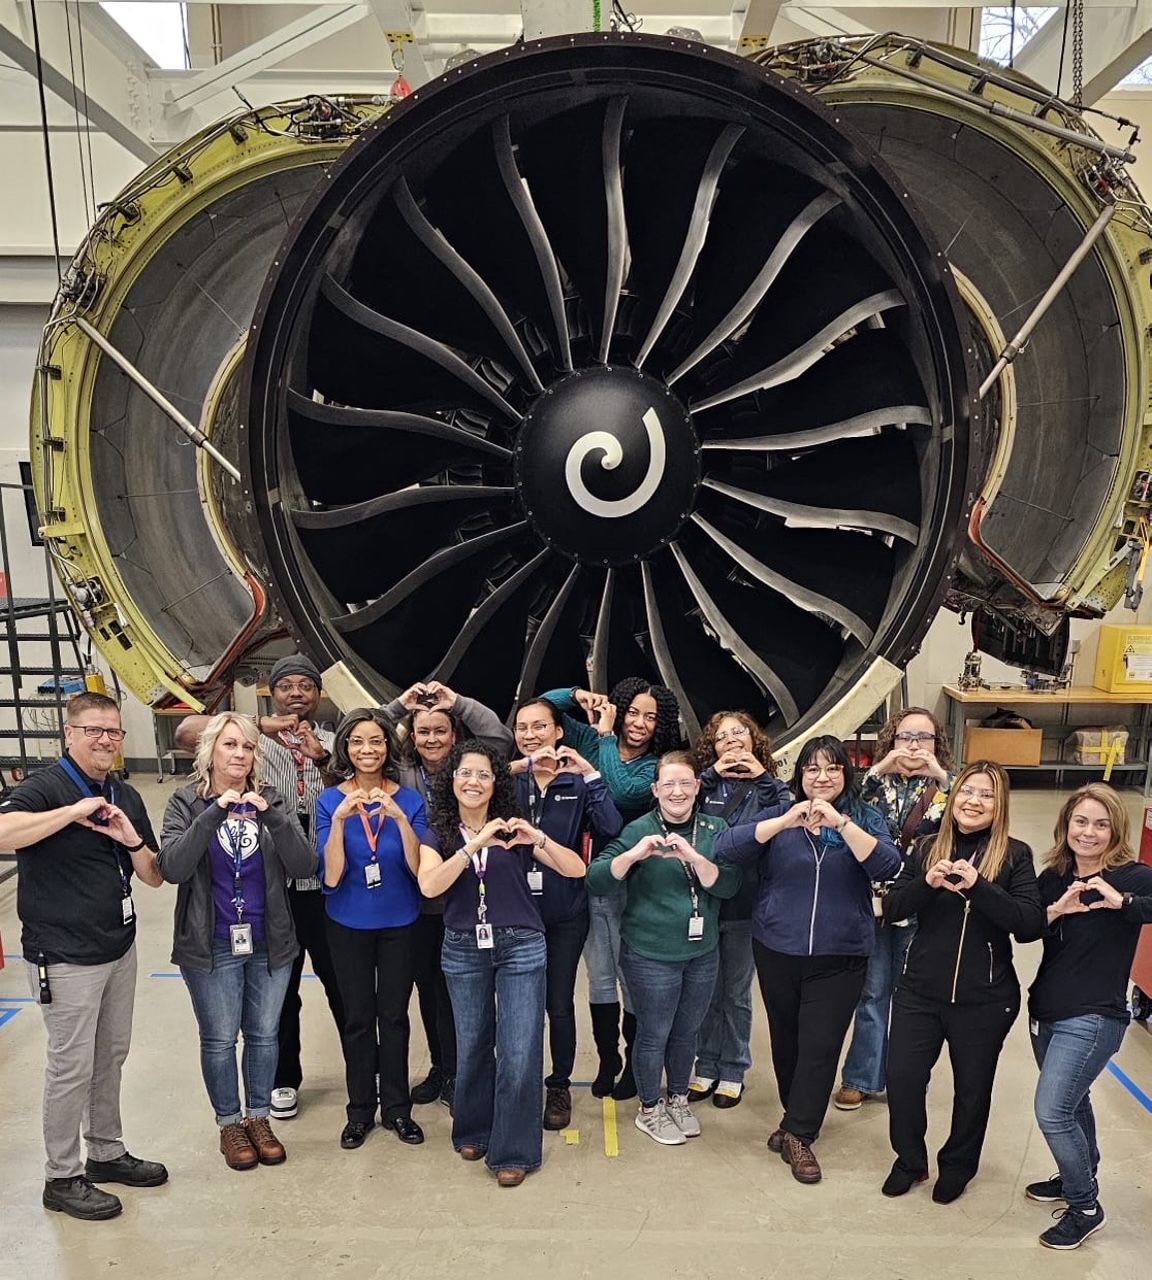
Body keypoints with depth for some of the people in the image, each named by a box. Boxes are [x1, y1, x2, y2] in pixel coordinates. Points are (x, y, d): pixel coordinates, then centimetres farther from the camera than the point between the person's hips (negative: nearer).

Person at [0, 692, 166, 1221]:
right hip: (65, 957, -7)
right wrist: (74, 811, -31)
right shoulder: (44, 787, -13)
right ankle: (62, 1178, 21)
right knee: (71, 1066, 4)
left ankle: (107, 1152, 34)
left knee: (111, 1056, 18)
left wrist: (133, 841, -11)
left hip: (119, 948, 7)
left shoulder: (125, 797, 7)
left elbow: (155, 876, 7)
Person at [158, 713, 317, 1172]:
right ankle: (229, 1123, 30)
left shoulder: (271, 800, -1)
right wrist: (215, 814, -28)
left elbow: (305, 866, -10)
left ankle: (259, 1117, 33)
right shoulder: (186, 803, -5)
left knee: (264, 1035, 13)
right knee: (219, 1039, 10)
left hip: (269, 942, 2)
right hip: (211, 946, -2)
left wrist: (272, 817, -24)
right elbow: (172, 868, -19)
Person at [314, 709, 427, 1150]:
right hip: (349, 924, 0)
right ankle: (360, 1109, 26)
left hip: (399, 923, 0)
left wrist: (400, 819, -29)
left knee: (394, 1015, 9)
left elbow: (419, 869, -15)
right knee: (358, 1018, 9)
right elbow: (331, 878, -15)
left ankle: (396, 1108, 25)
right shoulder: (330, 800, -9)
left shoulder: (409, 799, -7)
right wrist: (339, 820, -29)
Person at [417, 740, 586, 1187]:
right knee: (472, 1046, 12)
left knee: (519, 1052, -3)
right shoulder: (438, 834, 2)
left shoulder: (515, 830, -1)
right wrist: (473, 846, -29)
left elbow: (577, 870, -8)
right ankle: (473, 1131, 36)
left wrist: (539, 839, -25)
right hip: (463, 950, 1)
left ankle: (513, 1151, 13)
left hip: (520, 947, -1)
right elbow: (429, 886, -18)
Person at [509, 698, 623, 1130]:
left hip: (565, 914, -1)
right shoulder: (509, 779, -1)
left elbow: (610, 830, -17)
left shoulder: (577, 782, -3)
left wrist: (591, 774, -23)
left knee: (559, 1004, 9)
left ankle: (559, 1086, 30)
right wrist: (519, 766, -31)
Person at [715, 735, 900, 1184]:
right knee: (786, 1040, 14)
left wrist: (841, 822, -31)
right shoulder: (778, 817, 0)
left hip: (839, 957, -1)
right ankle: (800, 1118, 35)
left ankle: (798, 1135, 12)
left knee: (821, 1045, -2)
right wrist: (785, 822, -28)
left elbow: (887, 867, -18)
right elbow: (726, 848, -15)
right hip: (777, 951, 2)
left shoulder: (865, 819, -1)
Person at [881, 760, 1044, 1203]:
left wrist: (978, 886, -27)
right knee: (902, 1079, 5)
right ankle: (910, 1161, 31)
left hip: (985, 1000, -2)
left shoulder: (1014, 855, -5)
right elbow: (892, 909, -2)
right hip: (919, 992, 2)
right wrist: (926, 883, -21)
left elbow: (1032, 925, -15)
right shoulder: (927, 848, 2)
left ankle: (957, 1166, 41)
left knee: (972, 1088, 15)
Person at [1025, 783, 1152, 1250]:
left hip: (1093, 1018, -6)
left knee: (1052, 1111, -9)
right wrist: (1056, 909, -19)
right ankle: (1078, 1177, 46)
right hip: (1046, 1011, 6)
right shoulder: (1054, 877, 2)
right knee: (1072, 1102, 23)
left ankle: (1085, 1207, 12)